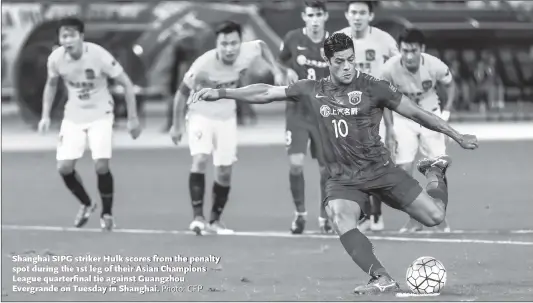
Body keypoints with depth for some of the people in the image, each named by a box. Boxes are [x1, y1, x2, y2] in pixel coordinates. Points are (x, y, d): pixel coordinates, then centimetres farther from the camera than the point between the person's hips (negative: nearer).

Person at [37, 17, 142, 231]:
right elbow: (51, 85, 10)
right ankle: (86, 204, 23)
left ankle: (107, 213, 9)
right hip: (73, 117, 3)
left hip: (100, 115, -3)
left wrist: (132, 118, -13)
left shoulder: (99, 55, -24)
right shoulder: (56, 59, -13)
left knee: (101, 165, -17)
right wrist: (45, 116, 1)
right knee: (64, 167, -7)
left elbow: (127, 84, -13)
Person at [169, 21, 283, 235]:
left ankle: (215, 220, 21)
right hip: (201, 114, -4)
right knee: (200, 159, -25)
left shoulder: (247, 53, -22)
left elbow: (262, 46, 5)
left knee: (225, 171, 5)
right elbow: (182, 92, -15)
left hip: (226, 117, 4)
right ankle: (198, 216, -23)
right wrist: (177, 125, -8)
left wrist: (277, 72, -5)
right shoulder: (204, 64, -31)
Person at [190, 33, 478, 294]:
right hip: (343, 178, 1)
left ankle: (435, 173, 30)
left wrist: (457, 136, 2)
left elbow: (416, 112, -1)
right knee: (341, 221, -31)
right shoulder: (313, 91, 2)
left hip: (379, 169, -1)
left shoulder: (372, 87, -7)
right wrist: (221, 93, 6)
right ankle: (382, 279, -31)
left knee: (434, 216, -5)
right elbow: (266, 92, 9)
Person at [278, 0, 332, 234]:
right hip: (297, 110, 0)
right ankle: (300, 213, 9)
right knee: (295, 163, -12)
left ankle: (324, 216, 21)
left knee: (326, 167, 4)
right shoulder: (293, 39, -5)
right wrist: (288, 72, -6)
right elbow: (280, 62, 14)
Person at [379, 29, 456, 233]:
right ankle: (414, 220, 5)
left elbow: (450, 85, -1)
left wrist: (445, 113, -7)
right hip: (403, 119, 0)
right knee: (404, 170, -8)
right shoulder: (390, 69, -25)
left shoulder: (435, 66, -24)